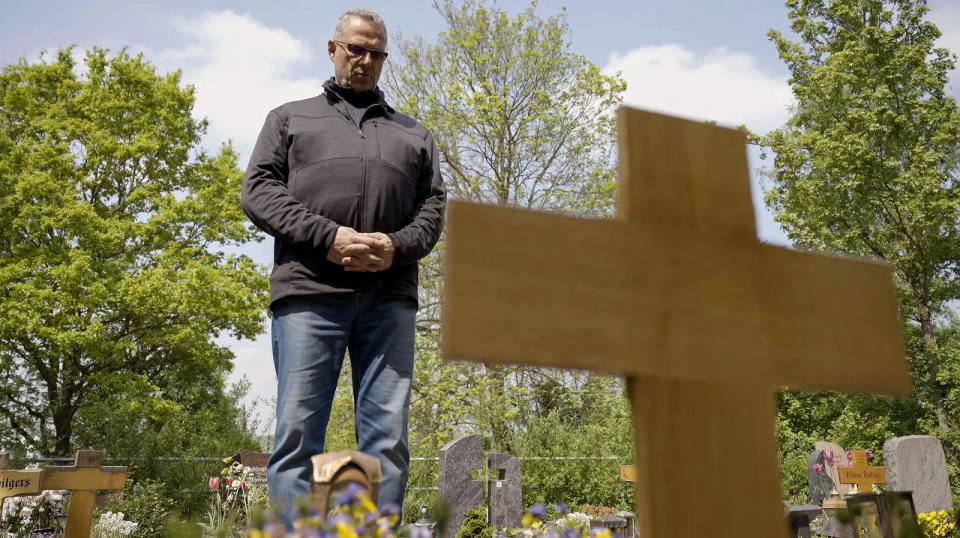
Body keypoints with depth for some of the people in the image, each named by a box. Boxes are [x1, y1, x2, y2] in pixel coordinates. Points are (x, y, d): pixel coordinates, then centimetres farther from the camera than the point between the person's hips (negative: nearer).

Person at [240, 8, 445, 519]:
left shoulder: (413, 134, 26)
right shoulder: (290, 118, 22)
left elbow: (433, 205, 15)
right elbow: (258, 190, 8)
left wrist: (398, 245, -8)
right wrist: (327, 236, -9)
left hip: (389, 296, 2)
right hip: (308, 290, -1)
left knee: (388, 434, -1)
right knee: (298, 431, -4)